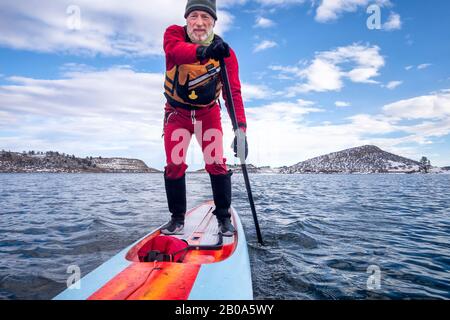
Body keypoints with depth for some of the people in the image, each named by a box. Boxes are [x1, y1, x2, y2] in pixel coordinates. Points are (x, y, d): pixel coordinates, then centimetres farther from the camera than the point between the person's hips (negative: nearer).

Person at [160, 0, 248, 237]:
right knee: (174, 165, -5)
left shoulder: (225, 52, -15)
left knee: (217, 164, -10)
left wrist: (241, 130, -36)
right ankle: (177, 218, 11)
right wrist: (203, 52, -60)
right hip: (177, 113, 1)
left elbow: (233, 93, -22)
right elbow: (176, 51, -38)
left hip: (208, 113, 0)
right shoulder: (173, 33, -13)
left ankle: (224, 217, 6)